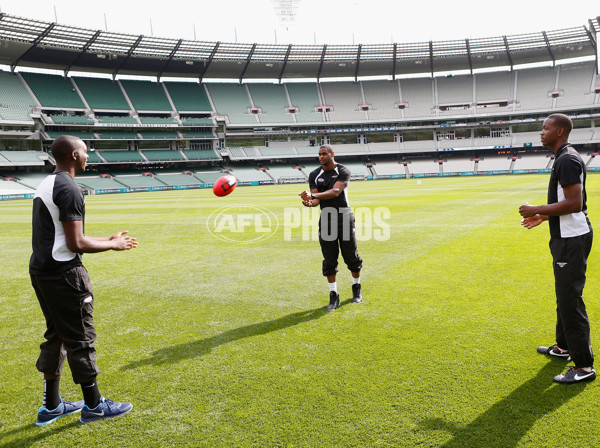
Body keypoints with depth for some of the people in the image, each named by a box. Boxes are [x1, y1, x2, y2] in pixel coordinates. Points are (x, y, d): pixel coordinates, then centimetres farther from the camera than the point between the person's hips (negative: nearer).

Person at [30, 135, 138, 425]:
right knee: (81, 338, 1)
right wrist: (113, 245, -5)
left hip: (40, 270, 10)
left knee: (56, 335, 18)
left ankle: (51, 406, 28)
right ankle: (93, 406, 15)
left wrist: (107, 239, 18)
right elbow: (76, 243, -19)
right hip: (63, 273, -10)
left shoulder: (45, 185, 15)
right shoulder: (69, 189, -16)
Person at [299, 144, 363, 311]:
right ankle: (333, 295, 12)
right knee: (329, 259, 3)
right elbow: (316, 199, -3)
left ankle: (356, 288, 28)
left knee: (351, 256, 5)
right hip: (326, 218, 3)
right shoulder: (314, 175, 6)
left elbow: (335, 192, -22)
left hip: (344, 217, -2)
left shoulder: (343, 171, -5)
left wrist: (313, 195, -34)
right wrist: (309, 202, -28)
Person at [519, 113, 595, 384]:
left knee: (571, 300, -6)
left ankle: (584, 366, 2)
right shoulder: (565, 158, 14)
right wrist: (543, 217, 18)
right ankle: (564, 347, 34)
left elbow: (574, 203, -25)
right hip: (566, 238, 11)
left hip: (572, 239, -11)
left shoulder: (567, 160, -18)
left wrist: (537, 210, -18)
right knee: (565, 296, 20)